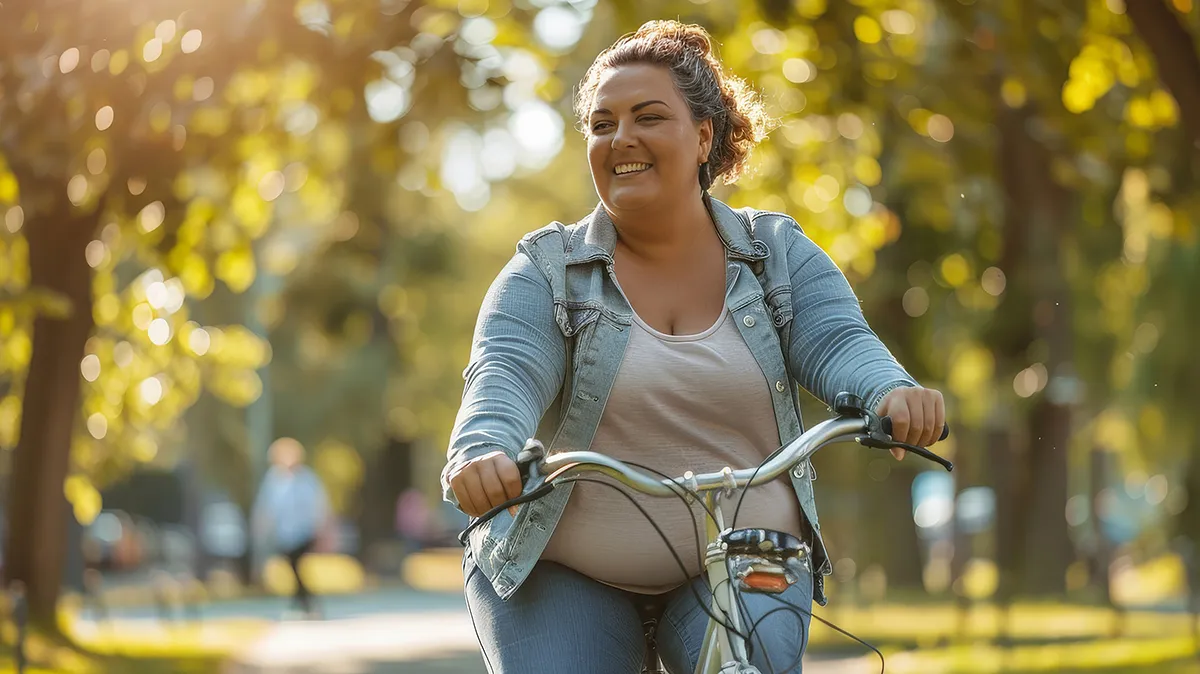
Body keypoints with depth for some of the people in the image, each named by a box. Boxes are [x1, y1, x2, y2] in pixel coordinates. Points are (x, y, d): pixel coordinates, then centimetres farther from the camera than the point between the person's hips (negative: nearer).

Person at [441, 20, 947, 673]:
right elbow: (505, 374, -15)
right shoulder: (546, 270, 0)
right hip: (563, 578, 0)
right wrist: (482, 451, -39)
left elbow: (838, 343, -9)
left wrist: (893, 394, -34)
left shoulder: (778, 254, 5)